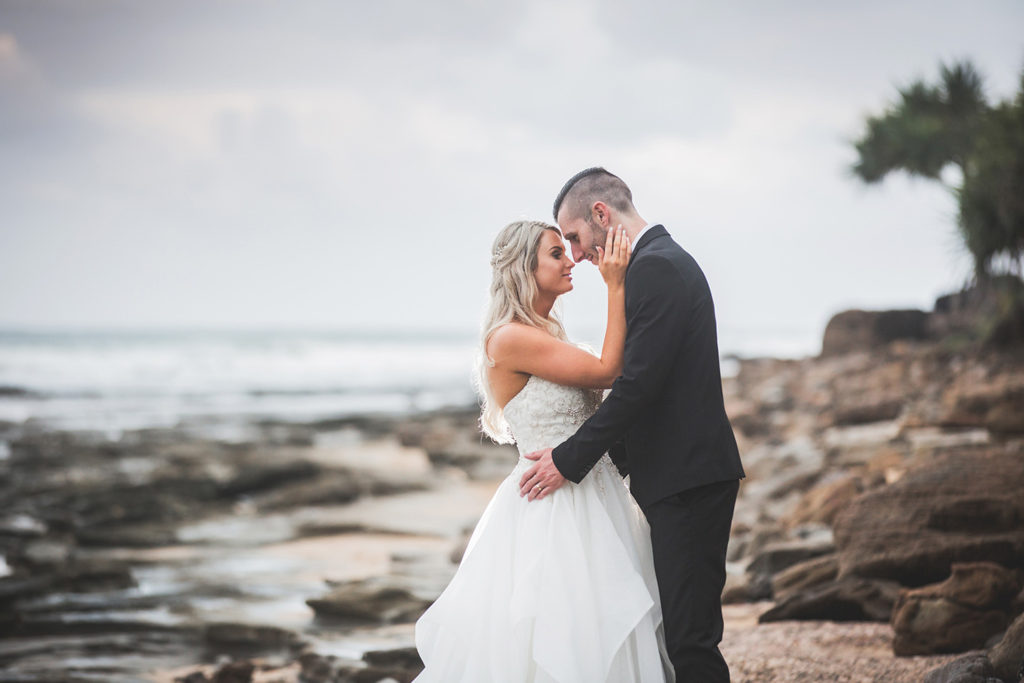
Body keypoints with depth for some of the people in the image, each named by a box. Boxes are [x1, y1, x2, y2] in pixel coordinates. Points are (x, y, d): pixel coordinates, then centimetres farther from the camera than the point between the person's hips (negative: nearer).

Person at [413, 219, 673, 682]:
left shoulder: (546, 335, 13)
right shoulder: (509, 338, -15)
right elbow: (607, 370, -16)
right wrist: (615, 287, -14)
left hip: (587, 501, 9)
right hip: (551, 512, -9)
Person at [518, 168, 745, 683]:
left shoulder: (655, 267, -14)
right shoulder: (664, 260, 18)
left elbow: (639, 383, -20)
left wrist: (570, 460, -14)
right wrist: (582, 453, 18)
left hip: (687, 481, -11)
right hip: (686, 476, 11)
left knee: (690, 635, -9)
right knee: (682, 627, 12)